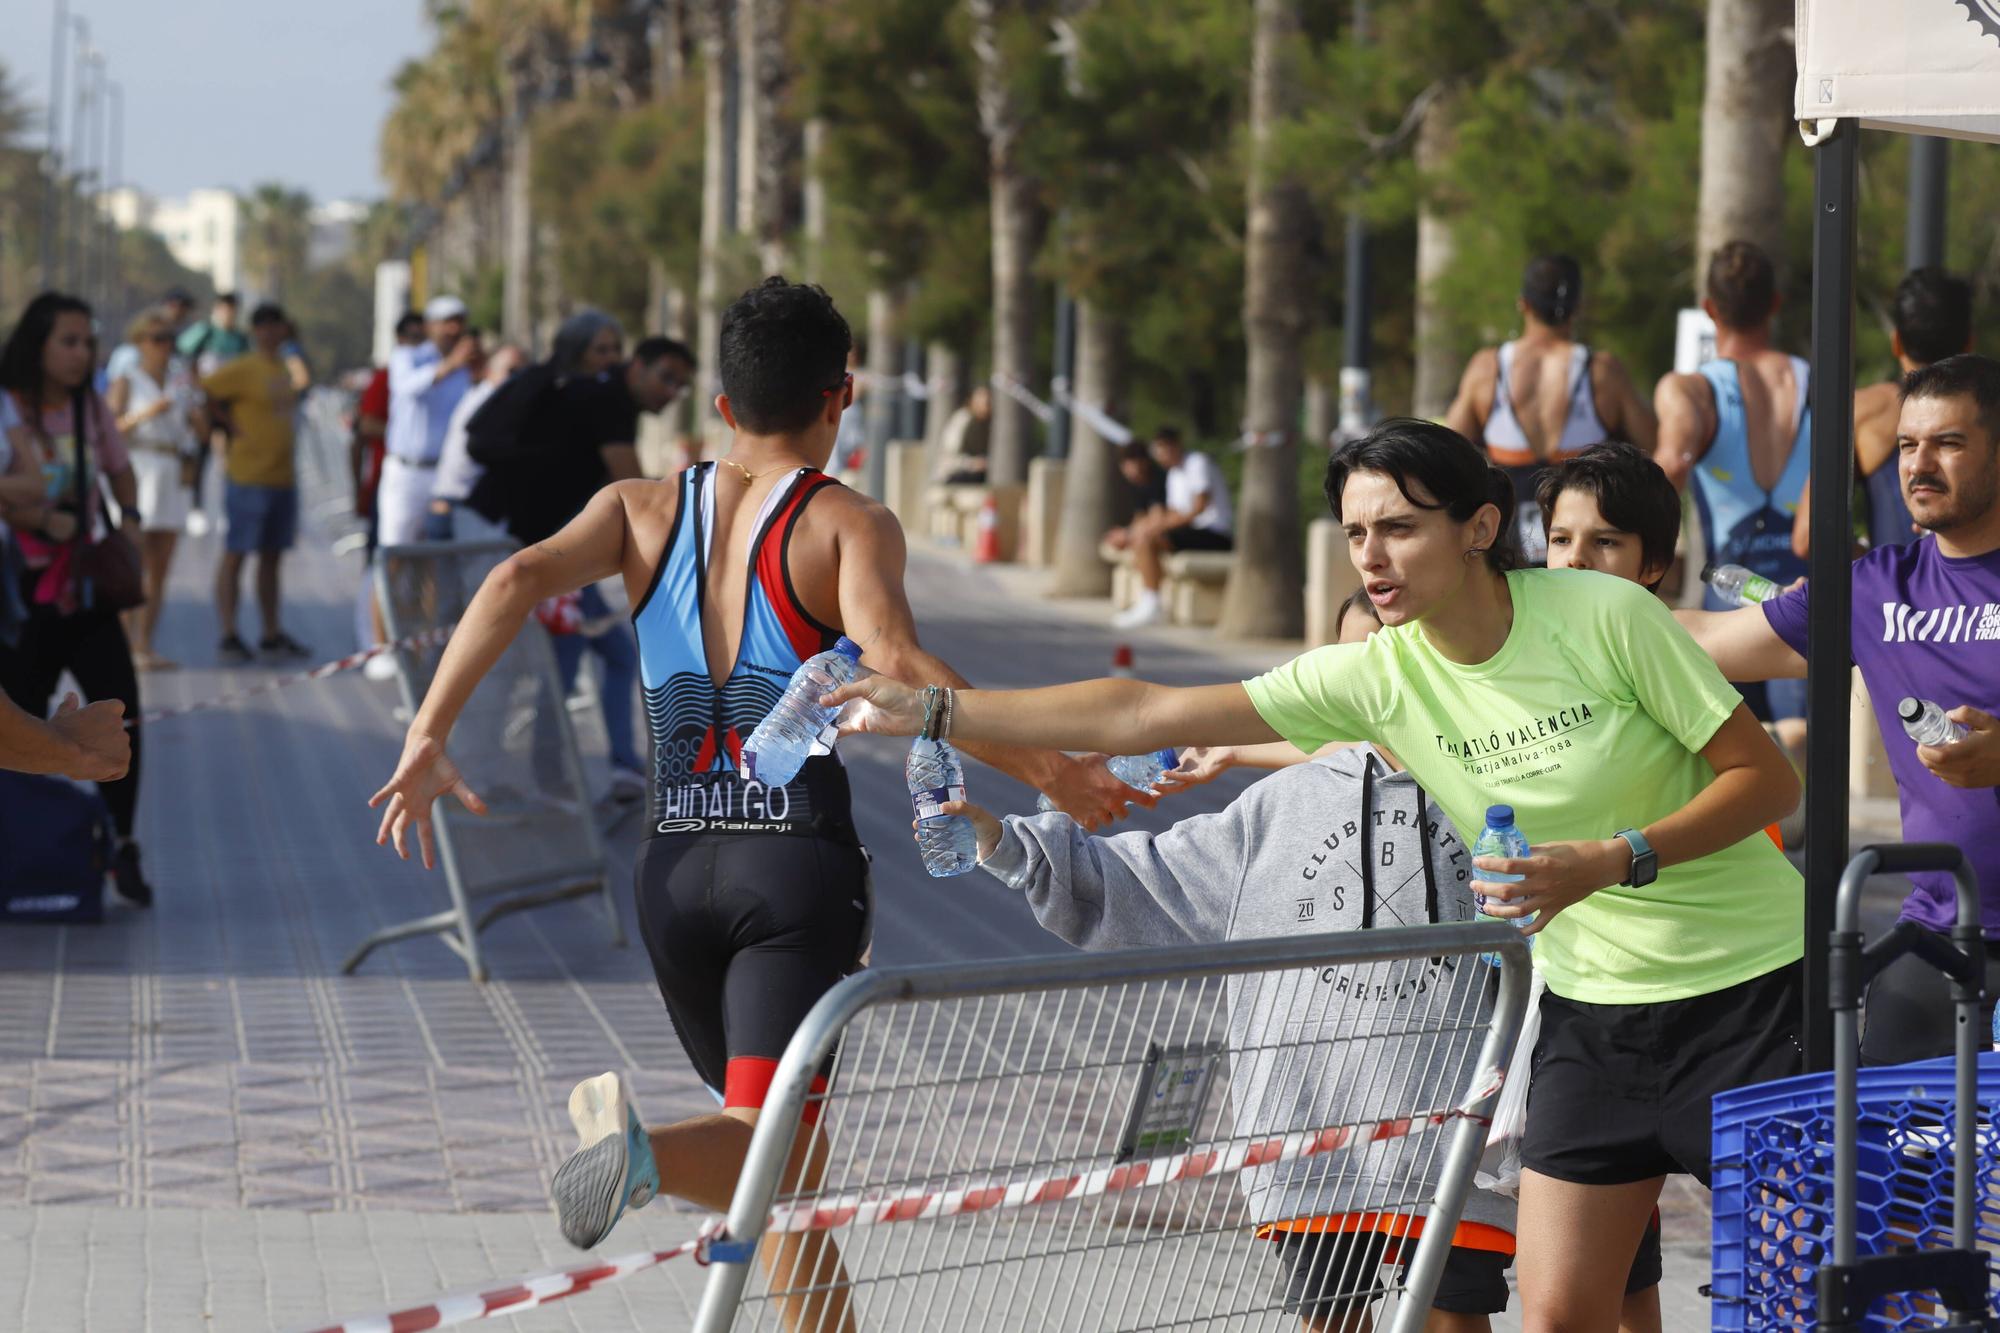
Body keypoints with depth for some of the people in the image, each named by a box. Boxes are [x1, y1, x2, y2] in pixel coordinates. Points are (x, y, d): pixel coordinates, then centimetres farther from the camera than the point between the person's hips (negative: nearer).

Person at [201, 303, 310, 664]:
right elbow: (201, 397, -13)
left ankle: (273, 636, 18)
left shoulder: (284, 373, 14)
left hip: (283, 479, 8)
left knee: (272, 558, 12)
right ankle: (229, 637, -1)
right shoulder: (242, 370, -9)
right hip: (248, 479, -8)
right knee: (236, 555, -3)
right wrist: (223, 435, -9)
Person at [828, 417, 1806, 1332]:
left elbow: (1766, 776, -11)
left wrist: (1614, 861, -24)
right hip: (1590, 1015, 4)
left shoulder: (1604, 614, -16)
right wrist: (933, 710, -9)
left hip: (1749, 993, -4)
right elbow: (1143, 716, -5)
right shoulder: (1376, 677, -5)